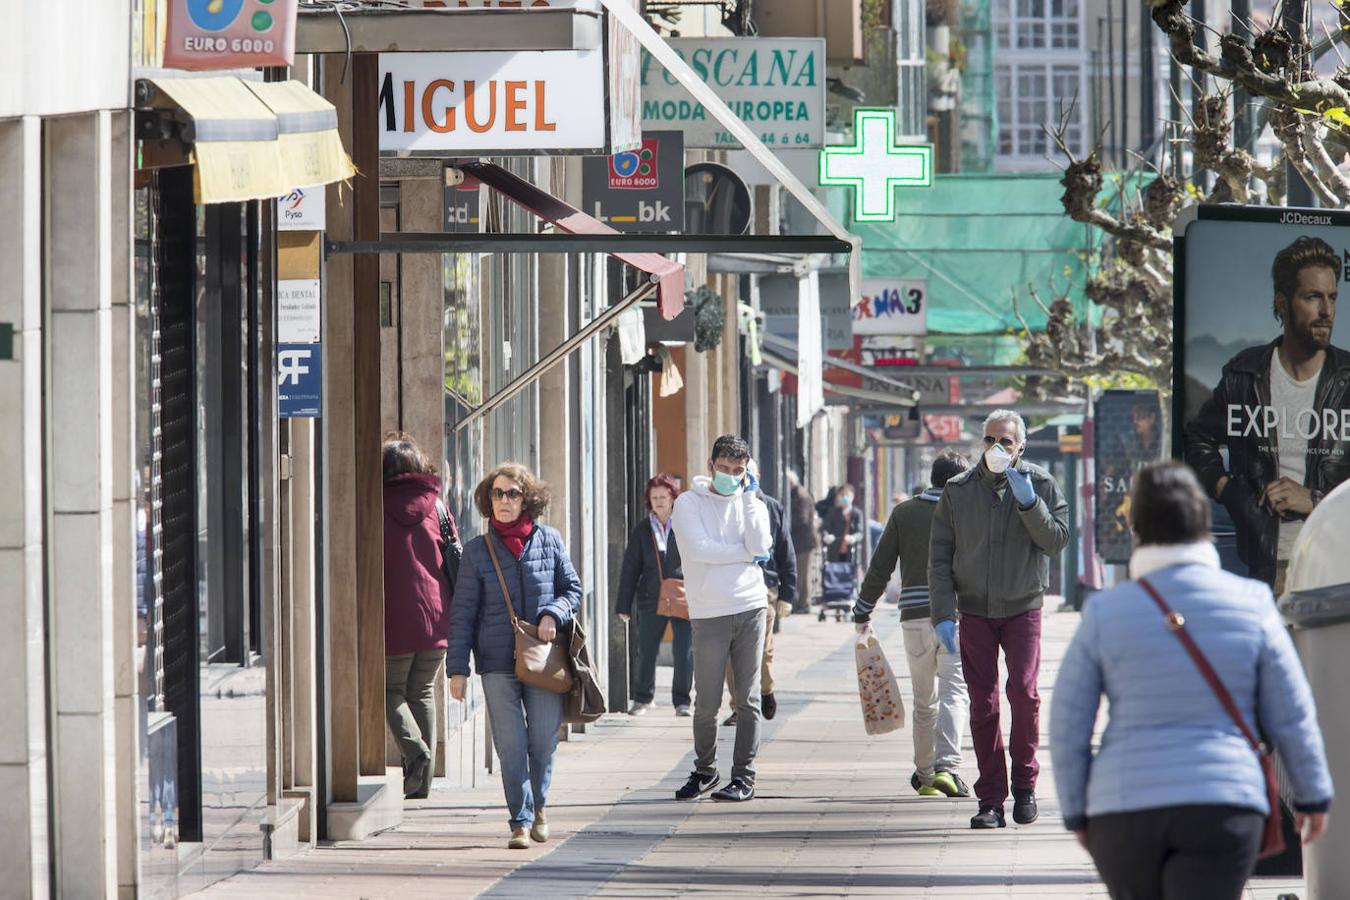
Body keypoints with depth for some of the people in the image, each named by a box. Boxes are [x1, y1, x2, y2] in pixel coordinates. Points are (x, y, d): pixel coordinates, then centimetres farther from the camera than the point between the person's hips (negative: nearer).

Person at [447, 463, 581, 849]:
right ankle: (520, 821, 2)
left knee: (544, 739, 3)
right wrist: (458, 668, -1)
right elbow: (462, 612, 4)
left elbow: (573, 589, 12)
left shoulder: (549, 541, 6)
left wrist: (553, 614, -10)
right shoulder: (477, 550, 3)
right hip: (497, 661, -1)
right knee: (511, 745, -4)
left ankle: (538, 806, 27)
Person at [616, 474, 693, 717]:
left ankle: (681, 701, 10)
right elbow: (630, 569, 9)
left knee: (684, 653, -2)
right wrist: (624, 605, 6)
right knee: (645, 653, 5)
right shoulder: (642, 531, 7)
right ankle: (642, 698, 22)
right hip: (651, 600, 2)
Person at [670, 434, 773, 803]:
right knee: (706, 703, -2)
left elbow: (760, 547, -7)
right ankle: (704, 771, 15)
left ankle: (744, 776, 6)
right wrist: (746, 553, -4)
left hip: (750, 609, 2)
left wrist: (748, 495, -5)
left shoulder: (752, 504, 11)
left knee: (747, 699, 1)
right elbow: (698, 548, -11)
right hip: (709, 615, -2)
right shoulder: (689, 503, 4)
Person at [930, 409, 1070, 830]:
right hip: (974, 612, 1)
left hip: (1022, 608, -1)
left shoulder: (1040, 485, 2)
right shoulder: (958, 490, 4)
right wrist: (943, 613, -4)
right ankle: (990, 799, 4)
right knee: (983, 703, -2)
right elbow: (940, 557, 4)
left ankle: (1025, 780, 3)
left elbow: (1056, 541, -6)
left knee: (1023, 690, -17)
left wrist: (1028, 502, -18)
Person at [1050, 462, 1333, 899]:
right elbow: (1291, 715, 5)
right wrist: (1313, 794, 19)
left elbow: (1067, 727, 1)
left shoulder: (1105, 613, -2)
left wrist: (1078, 812, 13)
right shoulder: (1251, 604, -1)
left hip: (1125, 808, 1)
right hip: (1223, 806, -1)